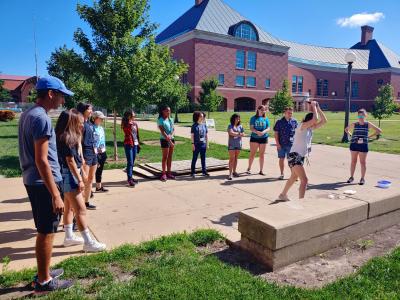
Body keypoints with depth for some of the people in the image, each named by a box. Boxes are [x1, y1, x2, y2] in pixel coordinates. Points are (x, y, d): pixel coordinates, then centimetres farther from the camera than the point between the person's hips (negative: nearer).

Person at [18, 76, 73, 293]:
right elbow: (41, 160, -23)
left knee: (43, 231, 19)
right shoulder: (41, 118, -19)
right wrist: (55, 194, -21)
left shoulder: (27, 114, 12)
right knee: (47, 233, 3)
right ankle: (43, 281, 18)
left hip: (32, 181, 10)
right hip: (44, 183, -10)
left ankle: (43, 273, 33)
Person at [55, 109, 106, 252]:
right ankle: (89, 242, 0)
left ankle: (69, 237, 32)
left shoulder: (71, 137, 10)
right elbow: (70, 161, -19)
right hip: (69, 176, -10)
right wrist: (79, 179, -16)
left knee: (69, 208, 19)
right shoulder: (67, 138, -18)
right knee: (81, 210, -6)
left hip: (70, 175, 10)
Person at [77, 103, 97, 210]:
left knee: (90, 179, 13)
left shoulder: (90, 123, 15)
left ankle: (87, 202, 22)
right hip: (85, 153, -9)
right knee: (85, 180, -8)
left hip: (93, 153, 9)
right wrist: (81, 157, -21)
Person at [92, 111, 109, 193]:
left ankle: (100, 185, 22)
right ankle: (98, 187, 9)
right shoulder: (93, 128, -13)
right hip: (97, 153, -8)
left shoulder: (101, 128, 12)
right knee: (98, 170, 0)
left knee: (101, 169, 13)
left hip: (103, 152, 8)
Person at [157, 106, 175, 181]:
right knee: (165, 157, -2)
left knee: (170, 157, 10)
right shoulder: (161, 120, -9)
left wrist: (170, 135, -17)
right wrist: (169, 141, -21)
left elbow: (173, 129, 5)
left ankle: (169, 173, 18)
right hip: (164, 140, -6)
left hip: (171, 139, 6)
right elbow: (162, 132, -16)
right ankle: (164, 174, 6)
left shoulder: (171, 119, 10)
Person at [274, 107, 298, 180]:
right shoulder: (279, 122, -1)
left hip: (291, 144, 1)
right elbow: (276, 133, -1)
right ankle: (282, 174, 20)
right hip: (281, 144, 0)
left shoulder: (294, 121, 4)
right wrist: (277, 143, -7)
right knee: (281, 159, 8)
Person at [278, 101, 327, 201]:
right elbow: (315, 119, -28)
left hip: (301, 156, 10)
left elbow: (324, 121, 7)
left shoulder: (310, 128, 8)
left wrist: (318, 108, 4)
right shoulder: (302, 126, -15)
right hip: (294, 156, -10)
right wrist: (313, 107, -13)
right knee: (304, 180, -17)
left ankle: (283, 195, 41)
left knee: (293, 178, 24)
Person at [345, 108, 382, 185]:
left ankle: (362, 178, 14)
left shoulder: (368, 124, -1)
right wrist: (351, 135, 4)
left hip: (363, 145, -2)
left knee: (363, 162, 4)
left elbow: (379, 131, 1)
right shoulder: (354, 124, 3)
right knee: (353, 161, 9)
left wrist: (369, 136, -4)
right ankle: (351, 177, 18)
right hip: (354, 144, 2)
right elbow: (346, 129, 19)